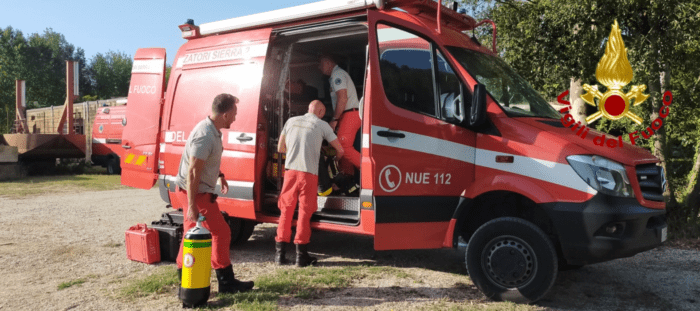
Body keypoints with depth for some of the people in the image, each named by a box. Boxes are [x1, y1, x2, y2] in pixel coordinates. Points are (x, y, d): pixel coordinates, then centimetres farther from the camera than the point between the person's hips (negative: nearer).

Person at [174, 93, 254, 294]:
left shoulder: (212, 130, 6)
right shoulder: (205, 136, -26)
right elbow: (193, 172, -28)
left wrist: (219, 175, 29)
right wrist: (192, 206, -28)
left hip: (197, 191, 10)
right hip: (196, 192, -10)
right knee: (221, 233, -3)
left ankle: (183, 278, 26)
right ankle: (226, 282, 7)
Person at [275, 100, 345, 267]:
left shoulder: (291, 121, 14)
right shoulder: (322, 125, 5)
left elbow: (280, 148, 18)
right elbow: (340, 149, 14)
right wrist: (337, 159, 36)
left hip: (290, 171, 3)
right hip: (309, 173, -3)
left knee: (286, 211, 11)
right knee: (304, 213, 4)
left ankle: (280, 253, 13)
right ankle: (301, 255, 7)